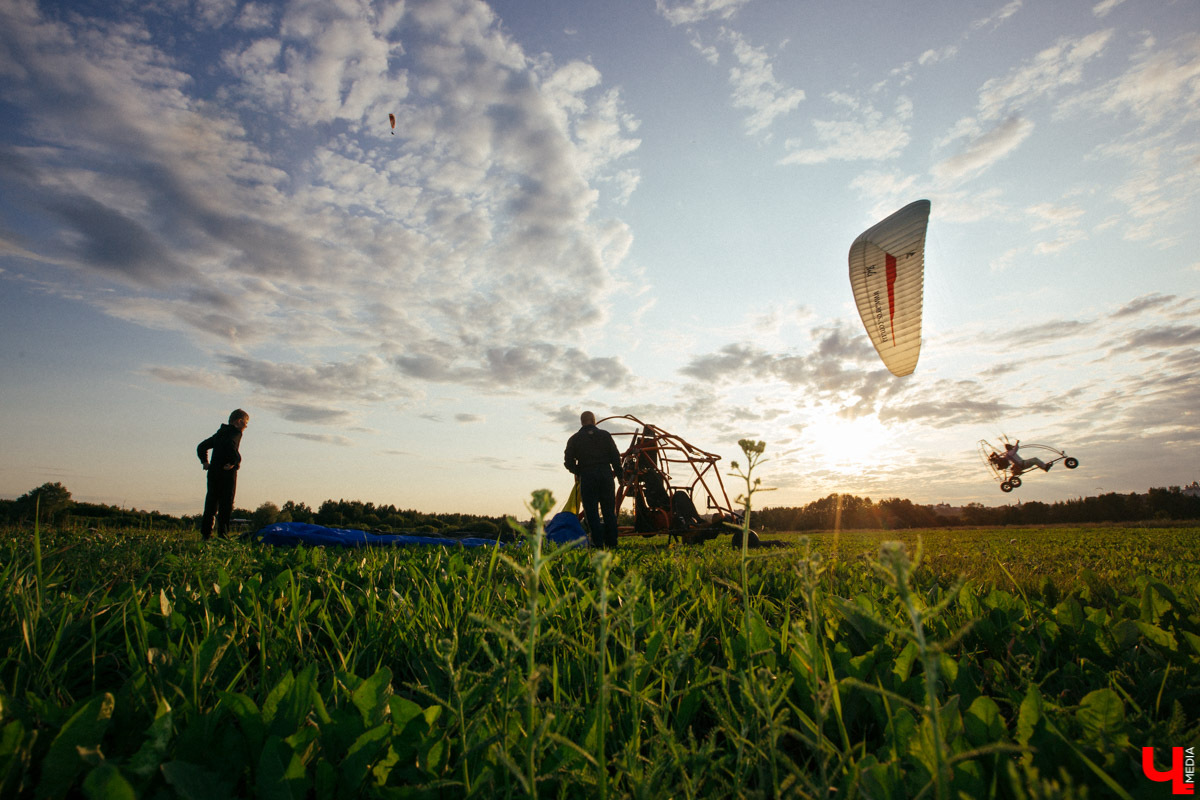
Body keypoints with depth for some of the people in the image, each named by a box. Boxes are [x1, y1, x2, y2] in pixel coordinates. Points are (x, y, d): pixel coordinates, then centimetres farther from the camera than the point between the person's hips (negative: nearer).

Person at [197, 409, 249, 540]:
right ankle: (222, 533, -6)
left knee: (211, 503, 9)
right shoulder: (236, 433, -5)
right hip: (227, 473, -7)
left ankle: (205, 533, 8)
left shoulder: (219, 433, 21)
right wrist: (235, 461, -20)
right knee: (226, 504, -4)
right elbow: (231, 445, -27)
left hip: (213, 472, 7)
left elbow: (201, 447, 24)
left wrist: (205, 461, 16)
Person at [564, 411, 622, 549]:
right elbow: (615, 456, 3)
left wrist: (578, 472, 19)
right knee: (609, 511, 8)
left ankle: (598, 543, -1)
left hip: (587, 476, -1)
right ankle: (611, 542, 9)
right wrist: (617, 471, 16)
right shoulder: (605, 435, 7)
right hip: (605, 474, 1)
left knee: (591, 511, 2)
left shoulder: (574, 439, 6)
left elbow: (568, 461, 3)